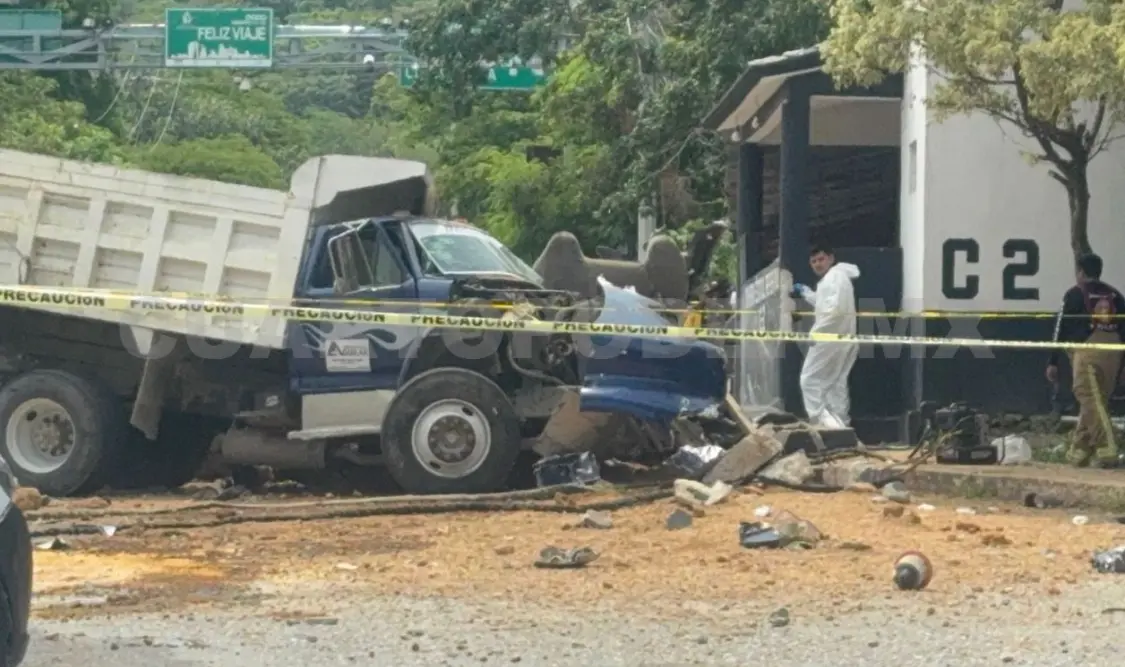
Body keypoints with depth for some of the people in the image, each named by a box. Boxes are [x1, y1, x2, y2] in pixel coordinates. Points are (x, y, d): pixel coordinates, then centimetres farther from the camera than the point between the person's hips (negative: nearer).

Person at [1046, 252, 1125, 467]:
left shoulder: (1075, 294, 2)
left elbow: (1061, 328, -2)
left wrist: (1053, 362, 0)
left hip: (1086, 351, -6)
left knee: (1091, 401, -11)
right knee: (1094, 401, 13)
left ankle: (1107, 448, -25)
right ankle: (1079, 451, 17)